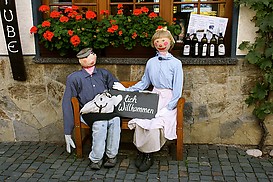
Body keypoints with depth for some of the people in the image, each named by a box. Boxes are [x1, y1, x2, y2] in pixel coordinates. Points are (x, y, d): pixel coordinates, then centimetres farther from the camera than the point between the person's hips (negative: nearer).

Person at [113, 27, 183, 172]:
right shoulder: (151, 62, 12)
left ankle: (148, 155, -6)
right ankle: (141, 151, -6)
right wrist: (126, 90, 12)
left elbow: (177, 90, -6)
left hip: (168, 100, -4)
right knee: (139, 120, -24)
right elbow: (143, 83, 21)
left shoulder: (176, 63, -2)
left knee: (155, 123, -27)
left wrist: (167, 108, -16)